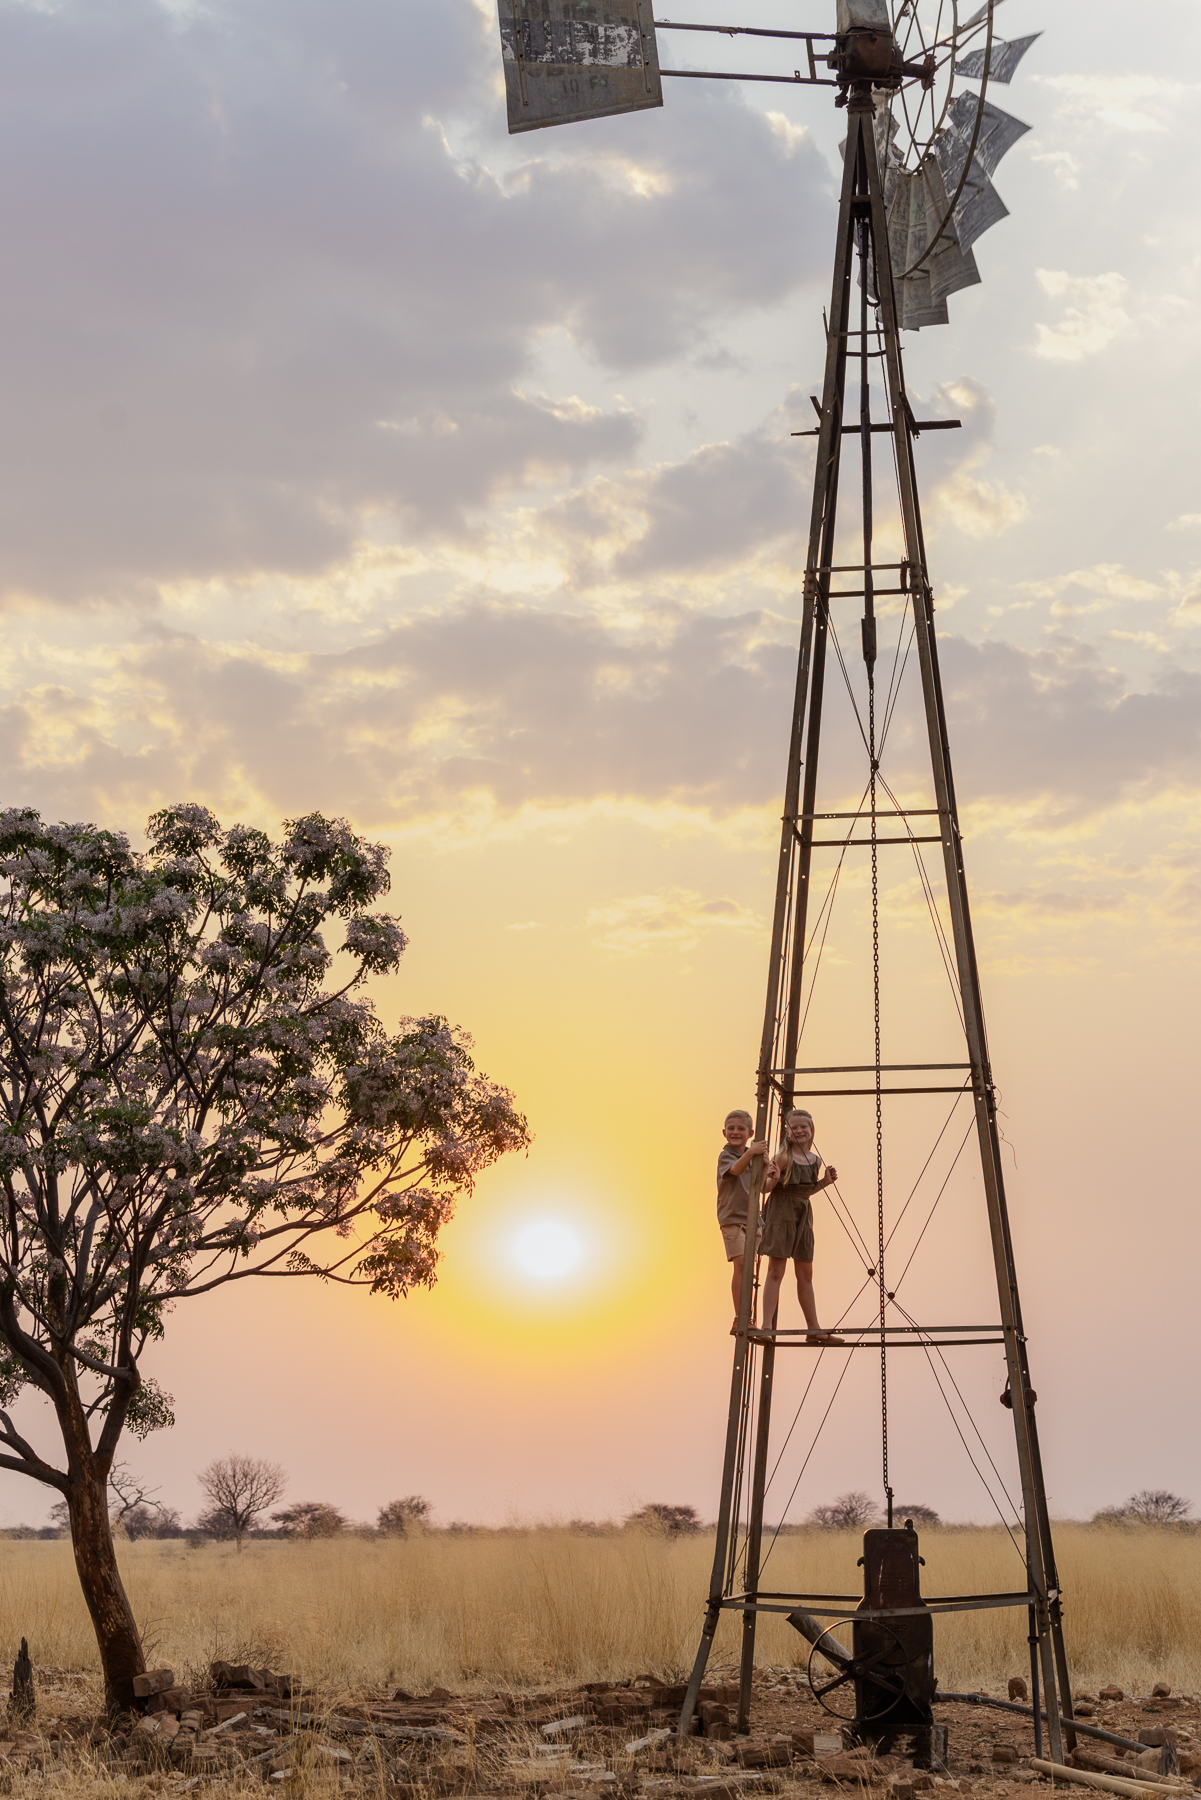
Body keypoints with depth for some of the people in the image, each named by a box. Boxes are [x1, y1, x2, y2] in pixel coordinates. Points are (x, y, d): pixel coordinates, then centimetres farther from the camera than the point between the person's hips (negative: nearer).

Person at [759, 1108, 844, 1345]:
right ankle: (767, 1325, -6)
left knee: (805, 1274, 12)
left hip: (803, 1215, 6)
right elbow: (765, 1189, -12)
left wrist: (825, 1182, 7)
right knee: (776, 1270, -7)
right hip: (781, 1212, -6)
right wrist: (773, 1179, -31)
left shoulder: (815, 1160, 7)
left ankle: (814, 1329, 17)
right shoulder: (783, 1157, -12)